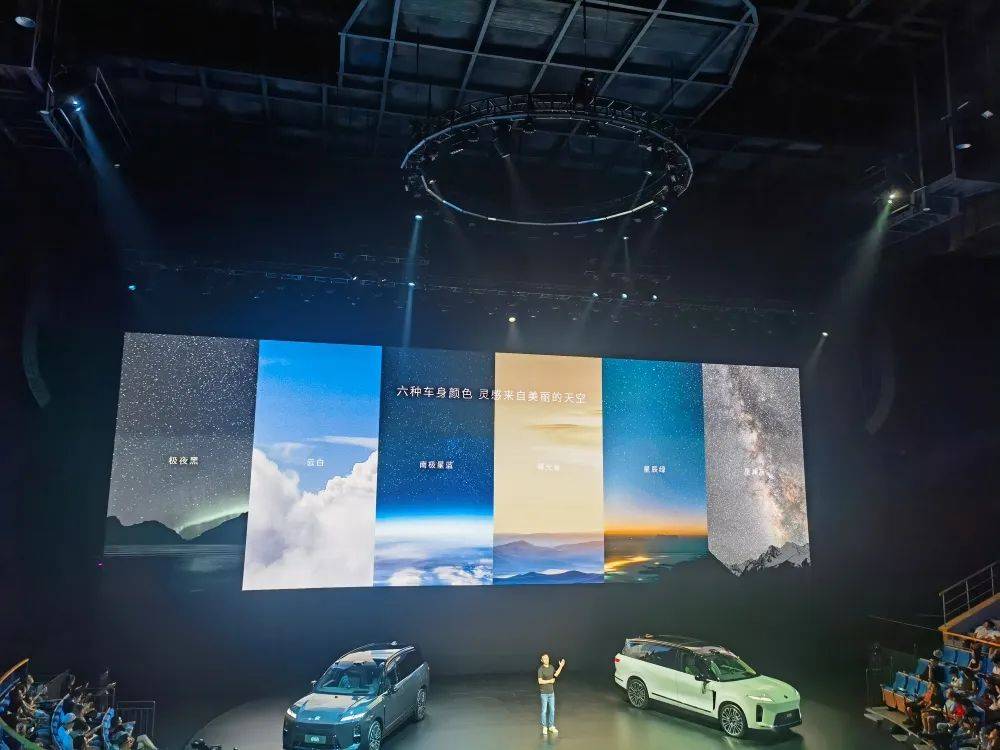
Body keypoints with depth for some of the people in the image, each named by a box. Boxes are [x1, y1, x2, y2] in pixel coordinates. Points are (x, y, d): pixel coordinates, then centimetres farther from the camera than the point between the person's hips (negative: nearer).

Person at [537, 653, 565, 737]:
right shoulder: (541, 669, -17)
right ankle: (544, 727, 14)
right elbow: (540, 681, -23)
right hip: (544, 693, -6)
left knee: (552, 710, 11)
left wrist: (561, 666, 11)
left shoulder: (551, 667, 2)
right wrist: (550, 681, -16)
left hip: (551, 692, 6)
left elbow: (556, 674, 20)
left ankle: (551, 726, 23)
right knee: (544, 710, 2)